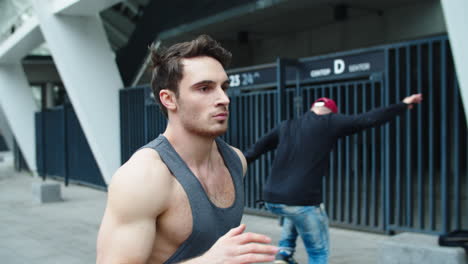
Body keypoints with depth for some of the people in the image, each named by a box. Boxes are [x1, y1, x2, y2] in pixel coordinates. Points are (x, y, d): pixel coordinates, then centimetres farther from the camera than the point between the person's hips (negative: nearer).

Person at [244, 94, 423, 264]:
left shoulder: (286, 126, 16)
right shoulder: (329, 122, 3)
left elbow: (254, 151, 18)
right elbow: (369, 119, 3)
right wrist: (403, 105, 15)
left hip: (271, 200, 6)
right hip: (302, 201, -6)